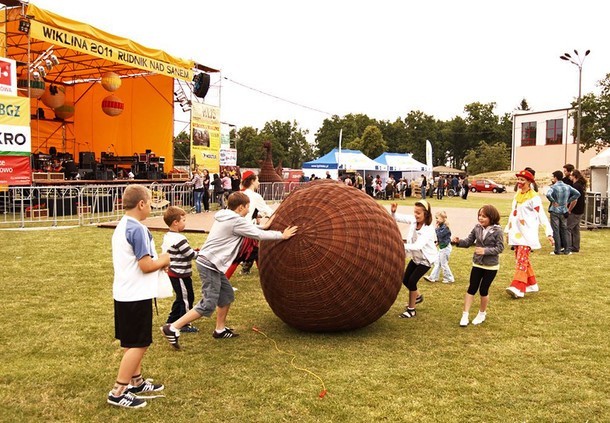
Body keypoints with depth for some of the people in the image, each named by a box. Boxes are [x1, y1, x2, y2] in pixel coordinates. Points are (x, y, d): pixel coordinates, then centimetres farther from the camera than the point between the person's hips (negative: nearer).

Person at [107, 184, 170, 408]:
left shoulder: (122, 226, 10)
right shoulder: (137, 229, -20)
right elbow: (146, 265, -22)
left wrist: (158, 262, 10)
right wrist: (163, 260, -4)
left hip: (124, 294, 10)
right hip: (136, 296, -10)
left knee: (132, 342, 20)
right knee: (138, 344, -1)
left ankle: (137, 381, 33)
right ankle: (118, 392, 4)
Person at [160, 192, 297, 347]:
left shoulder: (227, 218, 13)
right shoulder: (236, 221, -14)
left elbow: (248, 228, 26)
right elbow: (259, 235, -8)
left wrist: (263, 226, 26)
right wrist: (282, 235, 2)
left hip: (211, 264, 10)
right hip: (210, 265, -10)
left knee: (227, 295, 17)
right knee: (208, 305, -8)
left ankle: (220, 330, 27)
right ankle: (172, 328, -7)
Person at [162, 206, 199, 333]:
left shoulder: (167, 236, 7)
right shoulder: (179, 239, -23)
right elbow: (191, 255, -20)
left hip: (173, 273, 10)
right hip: (181, 274, -10)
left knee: (180, 298, 21)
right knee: (187, 298, 2)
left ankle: (171, 321, 28)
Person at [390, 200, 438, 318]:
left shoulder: (428, 229, -32)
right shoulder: (414, 220, -14)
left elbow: (418, 246, -44)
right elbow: (398, 218, -10)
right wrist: (393, 212, -33)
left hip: (426, 259, -7)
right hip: (415, 257, 7)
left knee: (412, 281, -14)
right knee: (405, 280, 11)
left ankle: (411, 310, 3)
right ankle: (417, 296, 42)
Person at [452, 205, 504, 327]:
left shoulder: (497, 231, -15)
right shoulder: (477, 228, -3)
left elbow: (500, 248, -16)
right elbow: (468, 242, -3)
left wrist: (485, 251, -28)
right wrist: (458, 242, -22)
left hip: (491, 266, -4)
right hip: (477, 264, 4)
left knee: (483, 290, 6)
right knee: (471, 289, 3)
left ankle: (482, 313, 29)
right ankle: (465, 315, 7)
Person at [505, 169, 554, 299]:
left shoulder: (534, 197, -8)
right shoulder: (517, 195, 14)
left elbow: (542, 216, -11)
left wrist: (549, 233, -14)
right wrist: (508, 230, 23)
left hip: (527, 234, -8)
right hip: (516, 233, 8)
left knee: (521, 259, -15)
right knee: (522, 259, 11)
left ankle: (518, 288, -20)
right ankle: (532, 284, 23)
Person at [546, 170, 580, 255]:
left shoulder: (553, 187, -13)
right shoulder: (567, 187, 3)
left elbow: (548, 194, -32)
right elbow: (577, 194, 5)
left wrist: (553, 202, -17)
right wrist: (568, 201, 7)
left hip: (555, 211, -5)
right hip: (564, 211, 5)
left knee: (556, 231, 2)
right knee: (564, 230, 12)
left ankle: (557, 251, 3)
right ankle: (567, 250, 14)